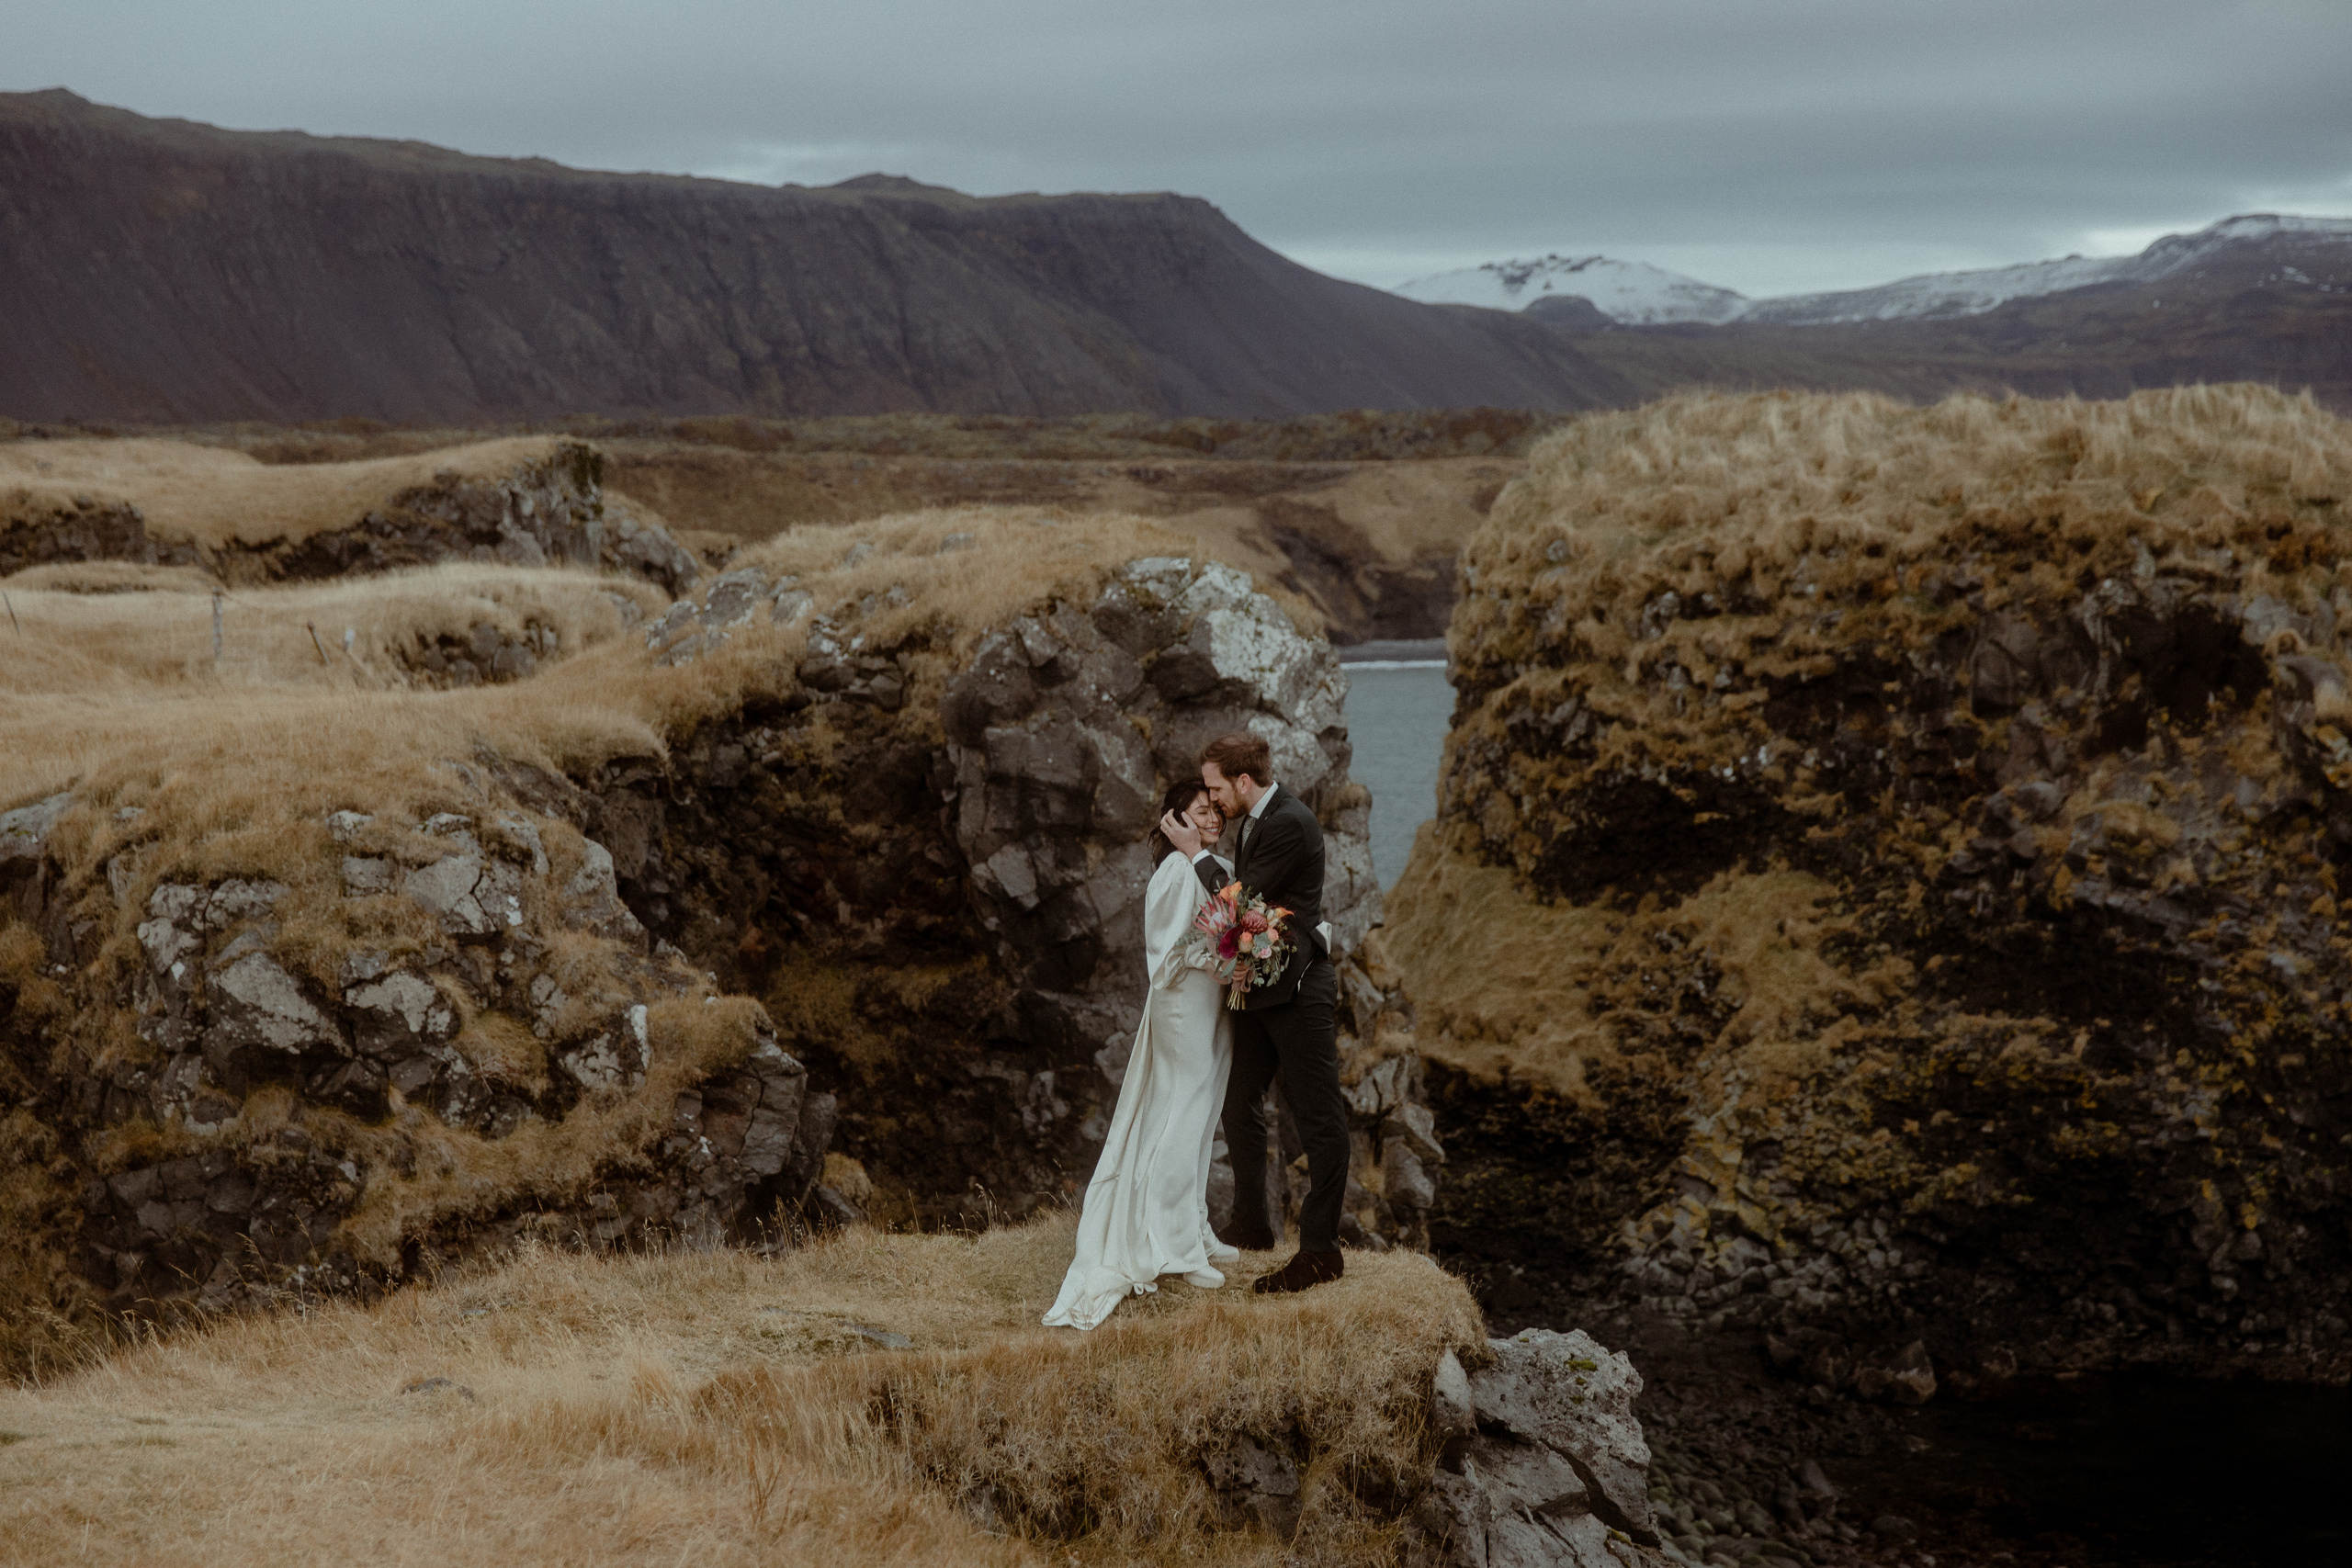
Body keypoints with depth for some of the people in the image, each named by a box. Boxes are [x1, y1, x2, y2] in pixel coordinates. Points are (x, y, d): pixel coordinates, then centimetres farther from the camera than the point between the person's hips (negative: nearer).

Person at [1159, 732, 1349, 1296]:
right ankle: (1251, 1225, 31)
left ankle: (1321, 1250, -2)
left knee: (1318, 1117, -4)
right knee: (1240, 1104, 17)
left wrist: (1196, 853, -7)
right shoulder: (1256, 819, 11)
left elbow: (1240, 899, -18)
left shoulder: (1290, 823, -18)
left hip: (1299, 989, -10)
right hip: (1258, 987, 10)